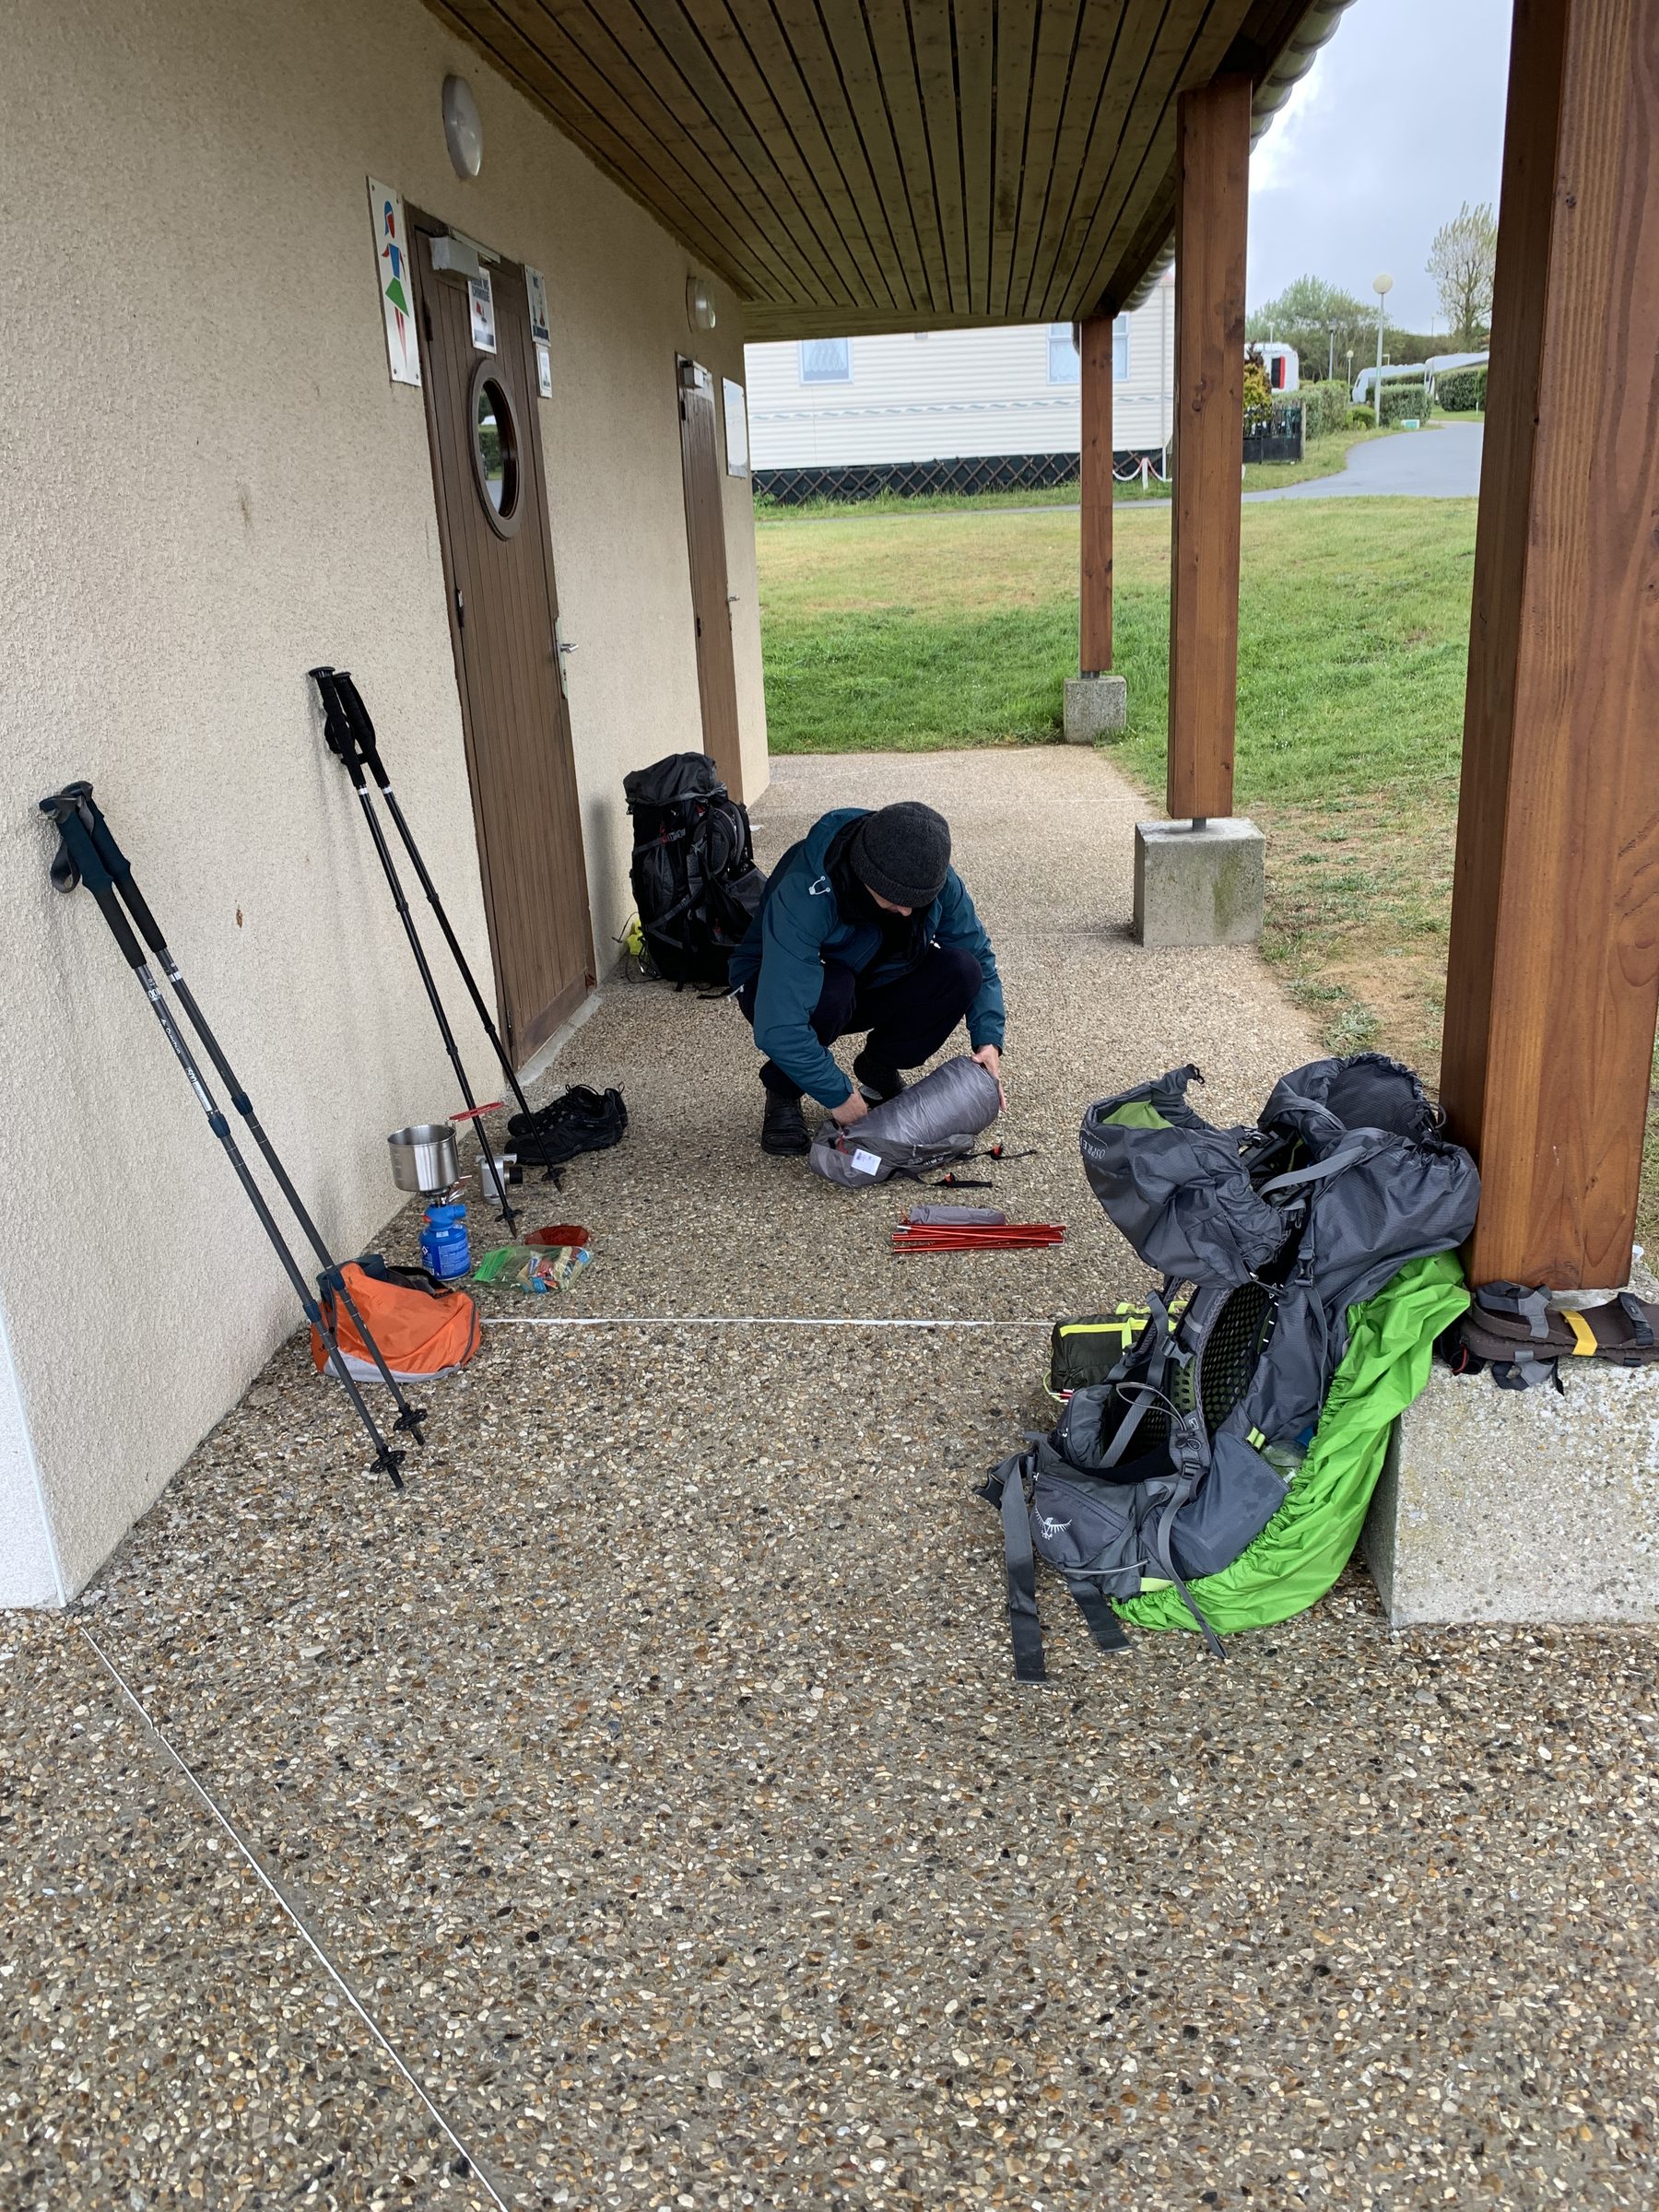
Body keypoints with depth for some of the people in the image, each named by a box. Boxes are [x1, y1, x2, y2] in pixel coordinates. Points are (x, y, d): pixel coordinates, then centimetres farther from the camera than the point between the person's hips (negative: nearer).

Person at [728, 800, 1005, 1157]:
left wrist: (988, 1040, -21)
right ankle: (783, 1090, -9)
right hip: (777, 986, -4)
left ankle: (878, 1070, 1)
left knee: (961, 971, -22)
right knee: (829, 991, -40)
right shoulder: (804, 895, -39)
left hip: (872, 985, 5)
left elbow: (980, 958, -7)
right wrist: (839, 1097, -35)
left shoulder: (935, 878, -22)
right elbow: (778, 1028, -41)